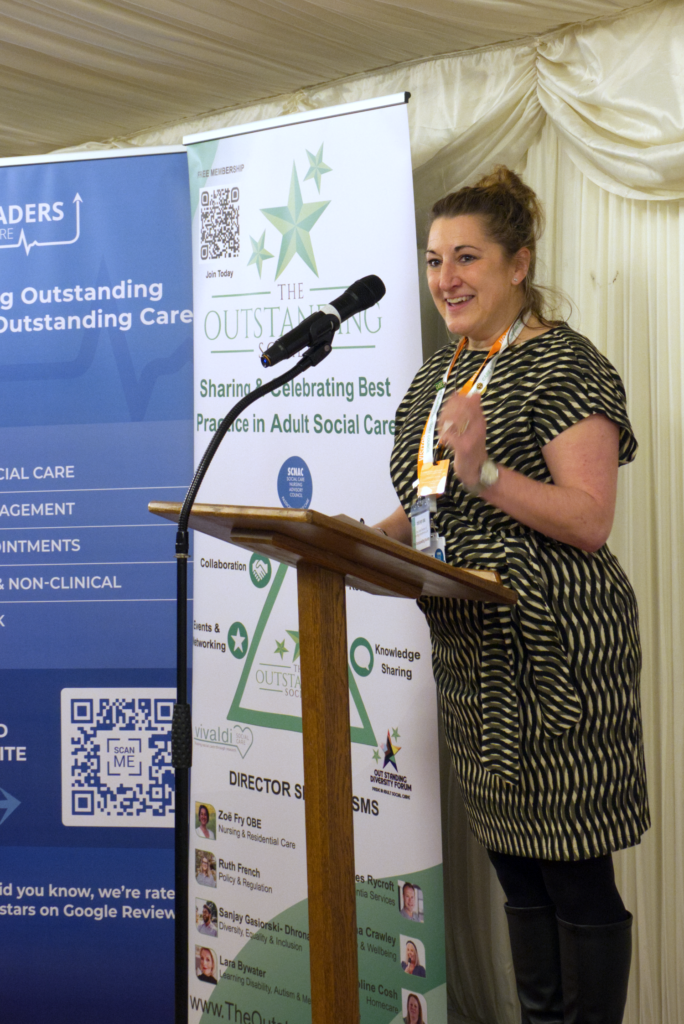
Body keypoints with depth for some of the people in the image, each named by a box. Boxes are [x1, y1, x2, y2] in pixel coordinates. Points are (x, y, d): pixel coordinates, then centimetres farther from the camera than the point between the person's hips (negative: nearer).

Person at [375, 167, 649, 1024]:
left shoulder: (564, 366, -10)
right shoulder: (443, 372, 14)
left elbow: (589, 521, -18)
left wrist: (484, 472, -28)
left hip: (551, 654, -8)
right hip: (473, 649, 8)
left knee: (574, 874, 1)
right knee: (515, 868, 17)